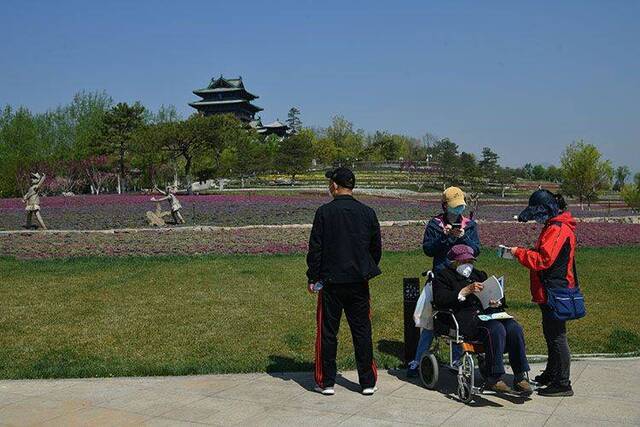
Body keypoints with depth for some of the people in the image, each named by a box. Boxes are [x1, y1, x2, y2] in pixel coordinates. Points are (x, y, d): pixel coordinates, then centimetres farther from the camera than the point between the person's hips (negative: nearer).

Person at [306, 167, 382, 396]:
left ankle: (326, 382, 13)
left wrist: (313, 277, 2)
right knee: (362, 331, 10)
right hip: (359, 282, 3)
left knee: (327, 332, 7)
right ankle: (368, 382, 14)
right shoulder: (368, 213, 2)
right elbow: (377, 248, 10)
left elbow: (315, 248, -7)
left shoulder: (324, 212, -8)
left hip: (331, 282, -3)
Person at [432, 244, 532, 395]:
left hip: (489, 312, 6)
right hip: (466, 317, -6)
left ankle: (520, 377, -18)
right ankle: (493, 379, -26)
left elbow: (500, 298, 24)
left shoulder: (479, 274, 30)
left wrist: (497, 302, -1)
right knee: (496, 329, -33)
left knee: (514, 328, -23)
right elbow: (440, 301, -8)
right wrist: (466, 291, -14)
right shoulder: (443, 276, 12)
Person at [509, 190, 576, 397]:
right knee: (551, 334, 20)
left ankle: (562, 384, 2)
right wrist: (523, 252, 8)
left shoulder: (558, 229, -18)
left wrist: (520, 252, -14)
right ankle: (551, 374, 33)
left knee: (556, 336, -5)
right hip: (551, 292, 11)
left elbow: (543, 260, -23)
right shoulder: (554, 226, 16)